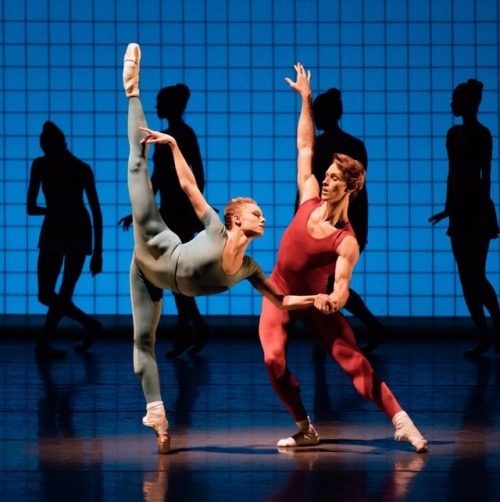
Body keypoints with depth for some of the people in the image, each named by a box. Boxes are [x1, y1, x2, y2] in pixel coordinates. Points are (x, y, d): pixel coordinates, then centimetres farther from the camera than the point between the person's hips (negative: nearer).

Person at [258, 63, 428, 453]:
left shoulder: (347, 242, -20)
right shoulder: (310, 200, -9)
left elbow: (342, 287, -27)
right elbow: (305, 147, -1)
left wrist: (332, 301, -51)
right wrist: (306, 99, -1)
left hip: (316, 301, -4)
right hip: (279, 294, 4)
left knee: (352, 359, -13)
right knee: (273, 359, -15)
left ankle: (401, 421, -13)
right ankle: (305, 429, -1)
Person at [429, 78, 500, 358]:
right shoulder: (454, 134, 12)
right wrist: (448, 209, 16)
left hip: (476, 208, -7)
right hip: (460, 209, 7)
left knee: (475, 274, -10)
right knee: (466, 277, 4)